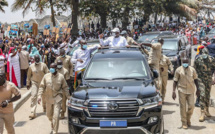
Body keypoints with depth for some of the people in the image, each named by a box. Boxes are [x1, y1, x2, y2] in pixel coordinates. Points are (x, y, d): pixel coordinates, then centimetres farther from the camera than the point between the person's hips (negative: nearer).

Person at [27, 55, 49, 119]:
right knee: (33, 96, -11)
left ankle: (45, 108, 43)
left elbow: (47, 73, -3)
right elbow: (29, 75, 8)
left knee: (44, 96, 15)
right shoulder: (31, 66, 1)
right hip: (34, 83, 0)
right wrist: (28, 84, 10)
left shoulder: (43, 65, -4)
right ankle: (33, 113, -13)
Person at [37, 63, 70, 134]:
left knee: (56, 115, -9)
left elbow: (65, 87, 4)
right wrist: (39, 96, -7)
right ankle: (52, 122, 51)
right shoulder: (46, 76, 1)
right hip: (49, 98, 3)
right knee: (49, 114, 17)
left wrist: (68, 96, 1)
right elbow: (42, 86, 3)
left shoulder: (61, 77, -3)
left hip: (57, 98, -3)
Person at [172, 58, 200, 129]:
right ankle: (184, 123, 12)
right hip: (182, 90, -1)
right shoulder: (178, 70, 0)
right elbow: (175, 81, 1)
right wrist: (173, 91, -5)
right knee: (183, 107, 1)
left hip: (190, 91, 2)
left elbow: (195, 79, 15)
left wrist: (198, 89, 13)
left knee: (191, 106, -4)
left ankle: (188, 119, 23)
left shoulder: (192, 69, 6)